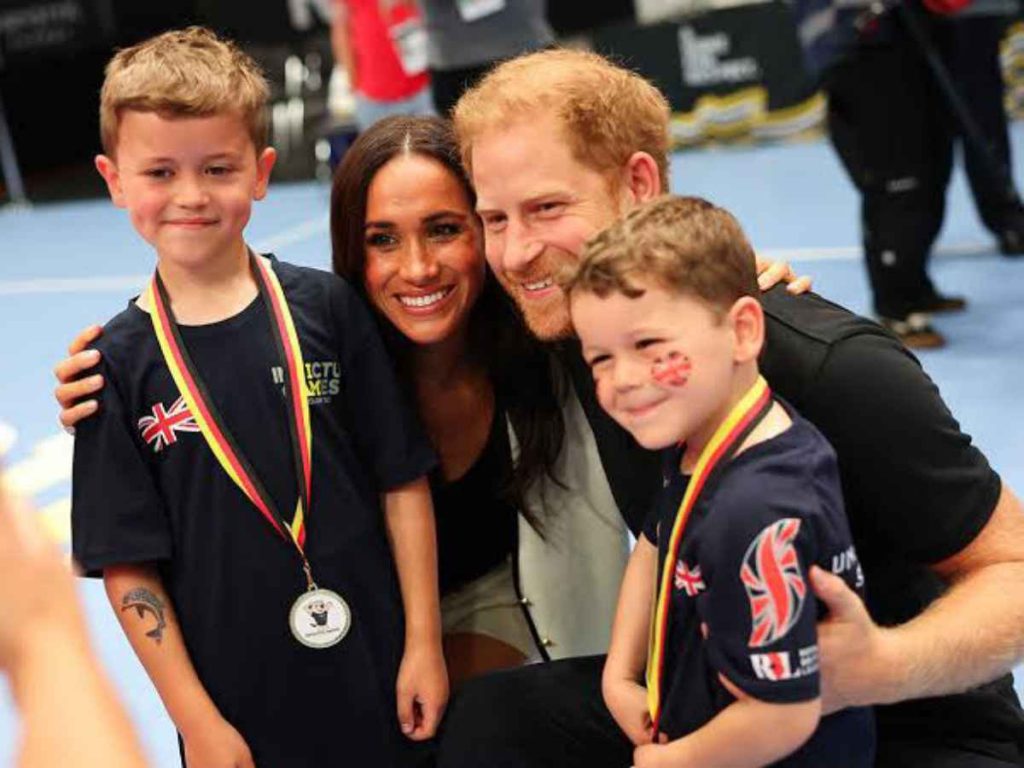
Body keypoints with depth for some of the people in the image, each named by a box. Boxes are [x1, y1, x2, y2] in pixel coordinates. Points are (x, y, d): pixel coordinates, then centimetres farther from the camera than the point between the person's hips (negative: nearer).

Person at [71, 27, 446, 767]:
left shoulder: (326, 307, -4)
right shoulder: (120, 361, -5)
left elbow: (403, 481, -1)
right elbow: (127, 563, -4)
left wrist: (424, 641, -2)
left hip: (376, 678, 1)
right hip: (236, 704, 0)